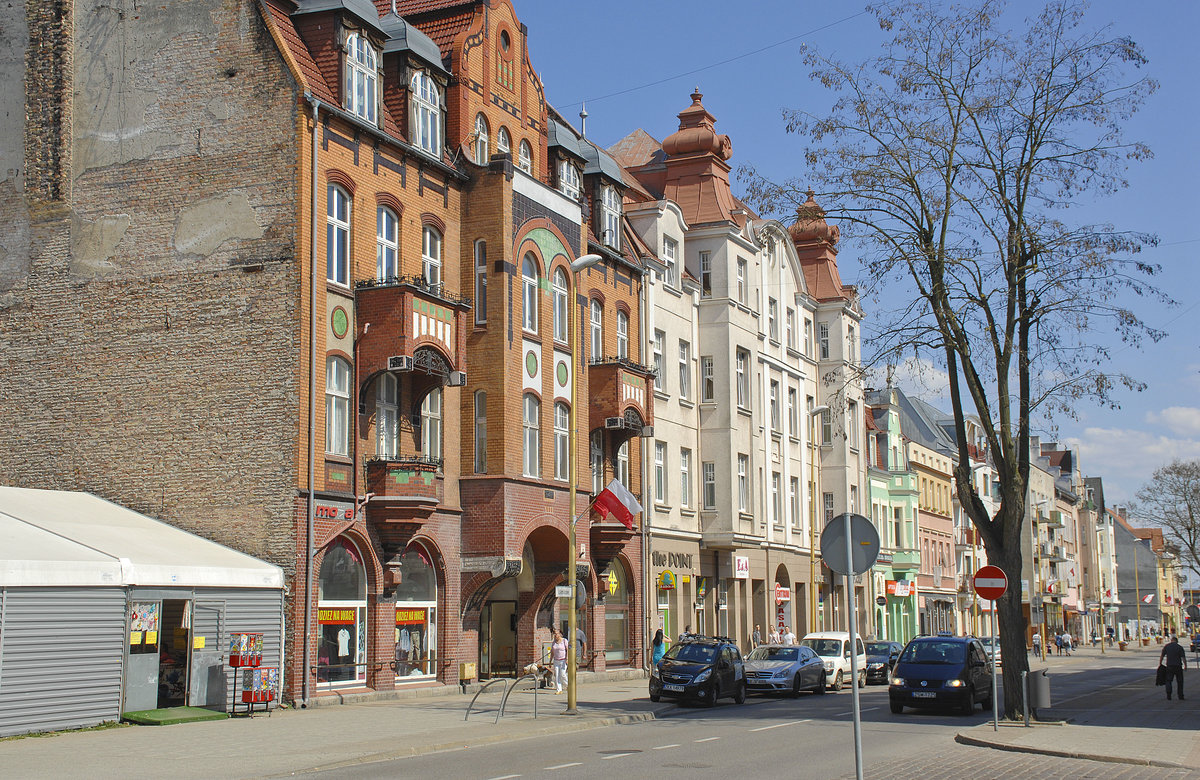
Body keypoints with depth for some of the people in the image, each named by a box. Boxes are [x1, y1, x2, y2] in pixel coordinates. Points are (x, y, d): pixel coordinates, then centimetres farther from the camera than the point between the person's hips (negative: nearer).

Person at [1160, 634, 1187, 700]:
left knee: (1168, 681, 6)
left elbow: (1161, 656, 5)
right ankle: (1181, 696, 11)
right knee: (1180, 682, 10)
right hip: (1178, 666, -1)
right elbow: (1183, 657, -10)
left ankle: (1168, 696, -5)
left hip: (1169, 666, 1)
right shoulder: (1180, 647, -6)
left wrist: (1160, 664, 16)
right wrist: (1185, 665, -1)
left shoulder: (1166, 646, 1)